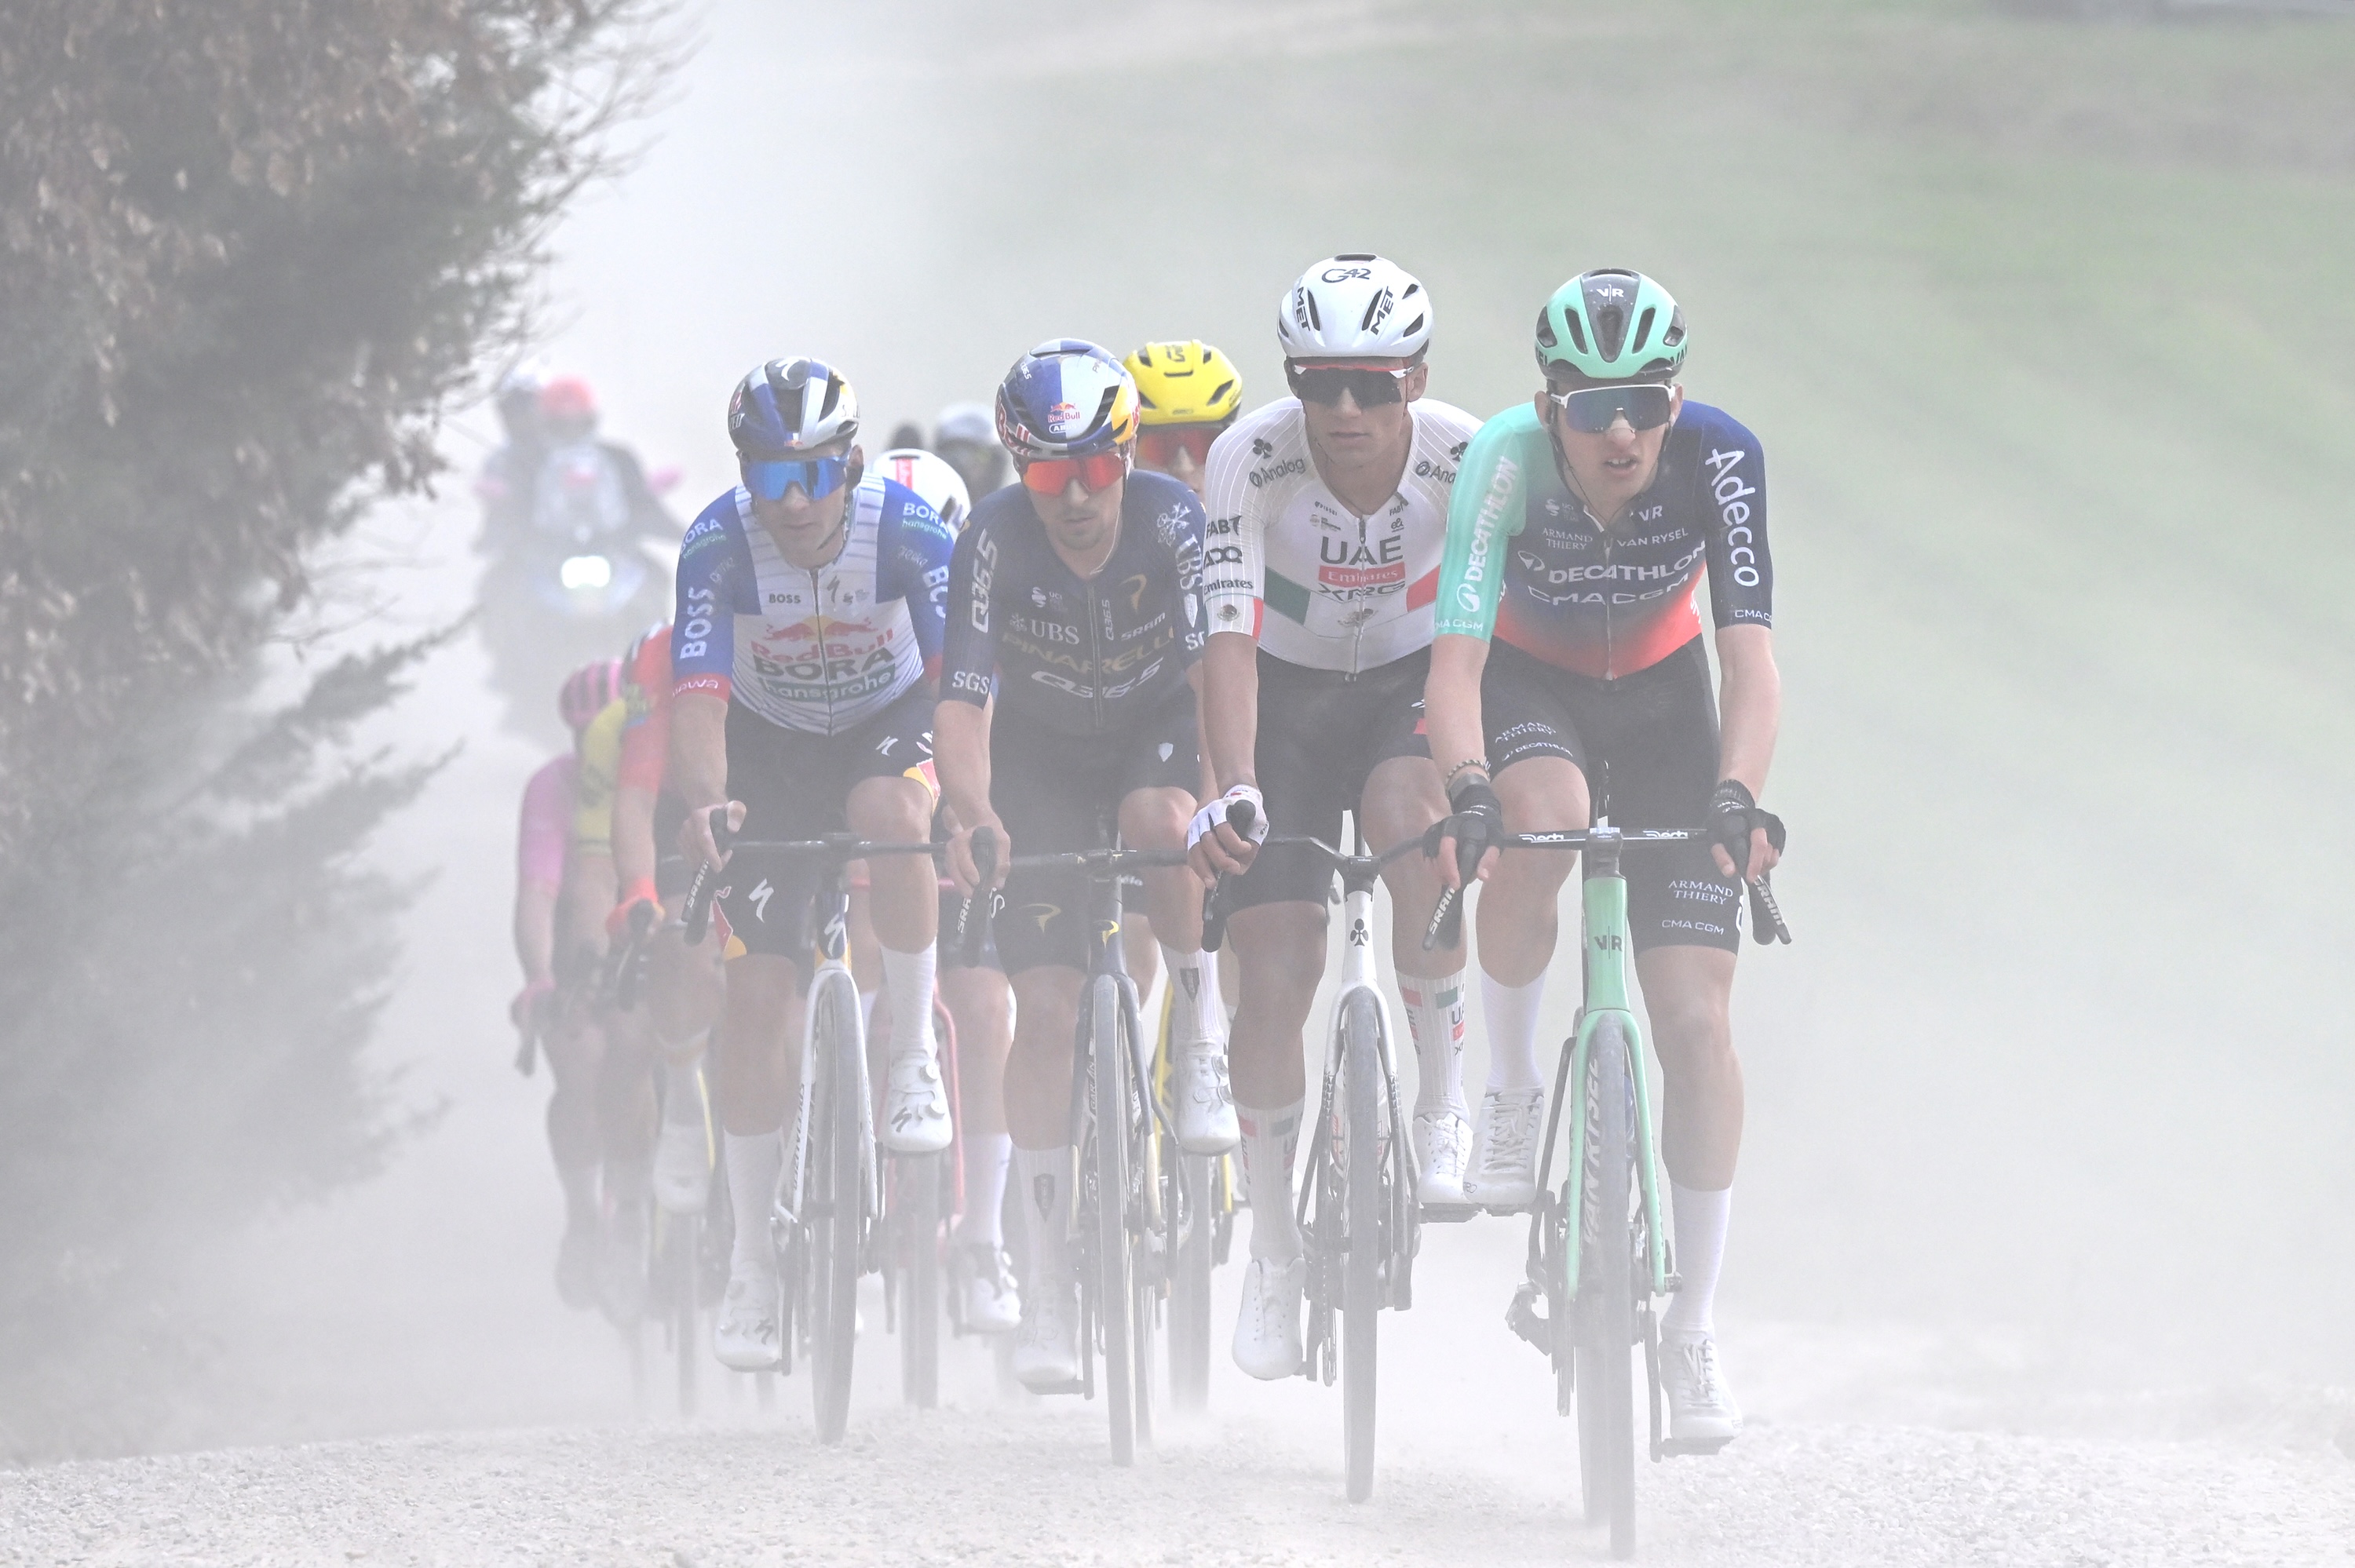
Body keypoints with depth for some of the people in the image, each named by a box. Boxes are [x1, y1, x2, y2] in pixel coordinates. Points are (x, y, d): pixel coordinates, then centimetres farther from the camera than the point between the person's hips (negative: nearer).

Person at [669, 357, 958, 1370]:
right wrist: (704, 803, -52)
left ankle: (914, 1051, -16)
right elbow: (698, 699, -33)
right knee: (758, 984, -11)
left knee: (890, 814, -37)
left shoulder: (907, 532, -27)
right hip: (770, 745, 1)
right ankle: (752, 1257, 0)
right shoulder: (717, 548, -25)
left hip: (891, 725, -1)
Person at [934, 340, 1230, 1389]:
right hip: (1041, 756, 0)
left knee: (1161, 825, -37)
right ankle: (1050, 1278, -5)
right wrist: (972, 813, -48)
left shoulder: (1174, 523, -25)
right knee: (1046, 1006, -11)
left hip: (1158, 730, 0)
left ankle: (1204, 1040, -13)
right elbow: (965, 699, -30)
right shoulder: (996, 542, -25)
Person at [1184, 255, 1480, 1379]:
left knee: (1408, 819, -36)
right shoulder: (1252, 461, -26)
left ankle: (1445, 1107, -19)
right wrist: (1233, 790, -46)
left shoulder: (1465, 460, -24)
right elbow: (1229, 637, -32)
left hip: (1411, 691, 0)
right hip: (1286, 699, 0)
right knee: (1273, 981, -10)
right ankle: (1274, 1253, 7)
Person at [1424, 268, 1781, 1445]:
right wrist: (1469, 792, -54)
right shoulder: (1509, 459, -30)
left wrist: (1735, 797, -49)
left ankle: (1691, 1335, 0)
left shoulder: (1717, 458, -28)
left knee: (1695, 1014, -10)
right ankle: (1512, 1095, -14)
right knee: (1542, 825, -38)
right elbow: (1456, 657, -36)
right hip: (1529, 685, -1)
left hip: (1660, 696, 1)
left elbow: (1750, 657, -32)